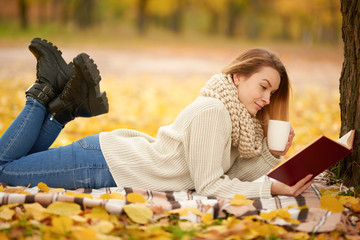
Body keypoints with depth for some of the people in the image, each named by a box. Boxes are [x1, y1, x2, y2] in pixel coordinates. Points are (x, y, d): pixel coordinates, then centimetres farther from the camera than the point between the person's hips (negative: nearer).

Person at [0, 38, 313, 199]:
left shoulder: (238, 116, 5)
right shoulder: (212, 111, -24)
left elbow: (232, 174, 1)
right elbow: (209, 185, -23)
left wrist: (273, 154, -10)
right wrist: (272, 189, -24)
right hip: (105, 163, -8)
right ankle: (50, 90, 7)